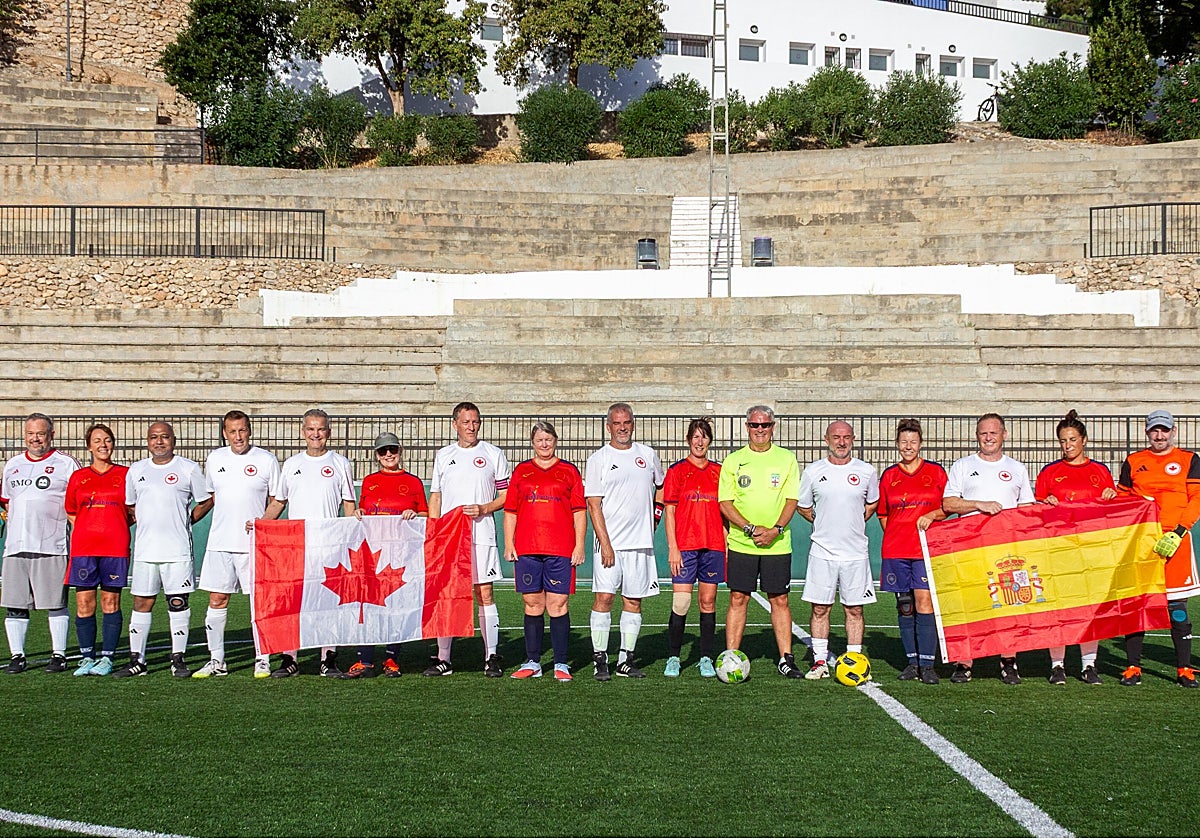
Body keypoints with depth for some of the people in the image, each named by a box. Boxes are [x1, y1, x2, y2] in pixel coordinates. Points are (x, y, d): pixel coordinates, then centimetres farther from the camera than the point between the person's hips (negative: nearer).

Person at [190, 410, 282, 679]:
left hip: (254, 543, -3)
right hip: (219, 543, 3)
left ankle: (262, 660, 7)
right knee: (217, 600, 3)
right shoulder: (214, 459, 10)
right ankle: (216, 661, 11)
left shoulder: (266, 460, -1)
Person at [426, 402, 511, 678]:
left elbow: (506, 496, 5)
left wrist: (483, 509, -12)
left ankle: (491, 658, 1)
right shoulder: (443, 456, 13)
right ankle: (443, 660, 6)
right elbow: (435, 498, 16)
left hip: (481, 535, -2)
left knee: (485, 593, -4)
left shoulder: (493, 454, 5)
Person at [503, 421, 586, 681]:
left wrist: (579, 545, -1)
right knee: (533, 604, 4)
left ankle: (561, 664, 1)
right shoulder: (521, 471, 13)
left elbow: (579, 512, 7)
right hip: (526, 549, 2)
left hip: (560, 550, -2)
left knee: (558, 605, -4)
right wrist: (508, 544, 5)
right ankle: (532, 662, 11)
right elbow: (510, 511, 14)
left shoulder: (569, 472, 9)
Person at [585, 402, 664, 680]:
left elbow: (662, 487, 27)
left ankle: (626, 661, 9)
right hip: (609, 542, -3)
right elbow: (593, 504, -4)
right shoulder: (598, 459, 0)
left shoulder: (648, 455, 10)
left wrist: (653, 518, 13)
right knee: (603, 597, -9)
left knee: (634, 600, 4)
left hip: (641, 542, 3)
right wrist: (605, 543, -12)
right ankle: (600, 660, -4)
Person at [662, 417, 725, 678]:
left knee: (708, 602, 5)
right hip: (684, 546, -3)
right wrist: (672, 548, -7)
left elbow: (724, 511, 14)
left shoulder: (718, 472, 11)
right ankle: (673, 658, 4)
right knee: (681, 604, -7)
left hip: (713, 546, 3)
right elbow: (669, 511, 0)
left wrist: (728, 544, 6)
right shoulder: (677, 471, 2)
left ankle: (706, 659, 13)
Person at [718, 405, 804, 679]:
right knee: (738, 599, 0)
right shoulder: (733, 461, 4)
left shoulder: (786, 459, 6)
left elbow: (792, 499, 1)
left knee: (779, 600, 3)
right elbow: (725, 503, 0)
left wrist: (775, 529, -14)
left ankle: (786, 659, 9)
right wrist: (751, 528, -13)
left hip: (777, 544, 0)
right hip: (741, 543, 0)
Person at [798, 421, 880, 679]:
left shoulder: (866, 472, 2)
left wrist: (853, 523, 9)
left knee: (854, 609, 3)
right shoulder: (813, 472, 2)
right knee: (820, 608, 1)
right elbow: (802, 506, 15)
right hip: (822, 551, 0)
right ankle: (820, 661, 8)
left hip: (855, 552, 0)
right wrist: (824, 523, 8)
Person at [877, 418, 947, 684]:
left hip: (926, 548, -3)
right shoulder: (889, 475, 11)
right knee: (904, 606, 5)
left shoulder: (935, 472, 5)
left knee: (924, 602, -11)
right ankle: (911, 660, 13)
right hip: (896, 550, 3)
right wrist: (895, 536, 7)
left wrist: (932, 515, -9)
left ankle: (927, 664, -9)